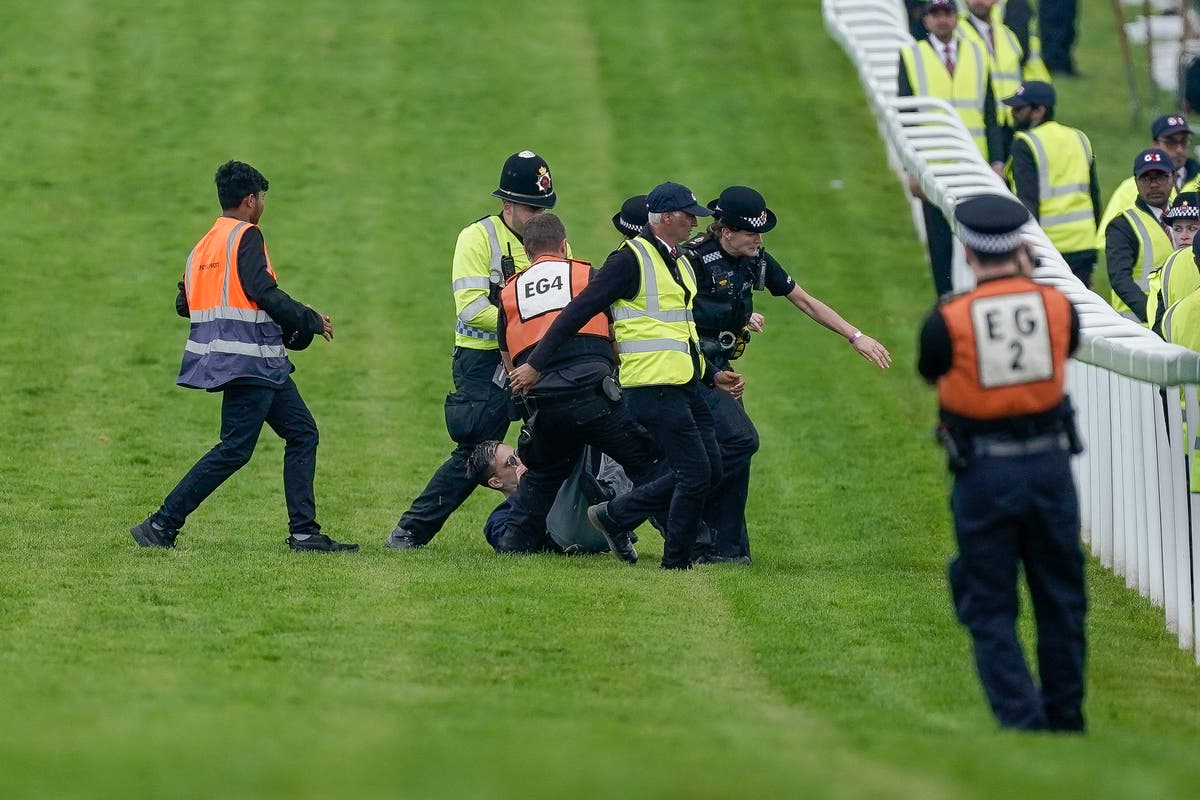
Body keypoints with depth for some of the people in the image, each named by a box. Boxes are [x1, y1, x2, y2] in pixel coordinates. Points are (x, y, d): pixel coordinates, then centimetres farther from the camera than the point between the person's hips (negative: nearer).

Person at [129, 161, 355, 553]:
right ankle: (160, 526, -8)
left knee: (302, 433, 11)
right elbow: (263, 292, -18)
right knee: (235, 449, -9)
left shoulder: (203, 245, 16)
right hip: (250, 359, -10)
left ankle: (304, 532, 7)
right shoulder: (245, 236, -9)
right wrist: (311, 320, -7)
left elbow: (184, 304, 15)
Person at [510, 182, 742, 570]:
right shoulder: (631, 259, -10)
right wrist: (535, 364, -15)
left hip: (685, 388, 9)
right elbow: (579, 311, -12)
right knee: (696, 472, -9)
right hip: (653, 388, -9)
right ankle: (677, 562, 4)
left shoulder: (679, 263, 18)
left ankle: (613, 515, 16)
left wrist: (713, 375, 19)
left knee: (710, 472, 8)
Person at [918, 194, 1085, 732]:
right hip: (1050, 464, 3)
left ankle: (1022, 722, -5)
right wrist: (1027, 284, 25)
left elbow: (932, 374, 10)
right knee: (1060, 599, 17)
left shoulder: (947, 321, -10)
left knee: (989, 608, 5)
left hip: (982, 473, -3)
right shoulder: (1056, 304, -3)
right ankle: (1065, 718, 24)